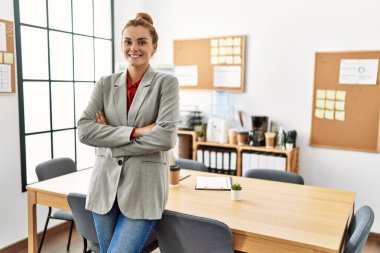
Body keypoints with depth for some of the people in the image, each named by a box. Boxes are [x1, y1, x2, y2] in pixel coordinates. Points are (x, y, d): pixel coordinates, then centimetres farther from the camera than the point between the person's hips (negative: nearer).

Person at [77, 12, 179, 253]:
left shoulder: (166, 83, -3)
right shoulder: (106, 83, 6)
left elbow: (167, 137, -16)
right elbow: (84, 130, -5)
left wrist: (110, 139, -10)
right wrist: (135, 131, -15)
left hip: (145, 187, -4)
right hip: (106, 184, 4)